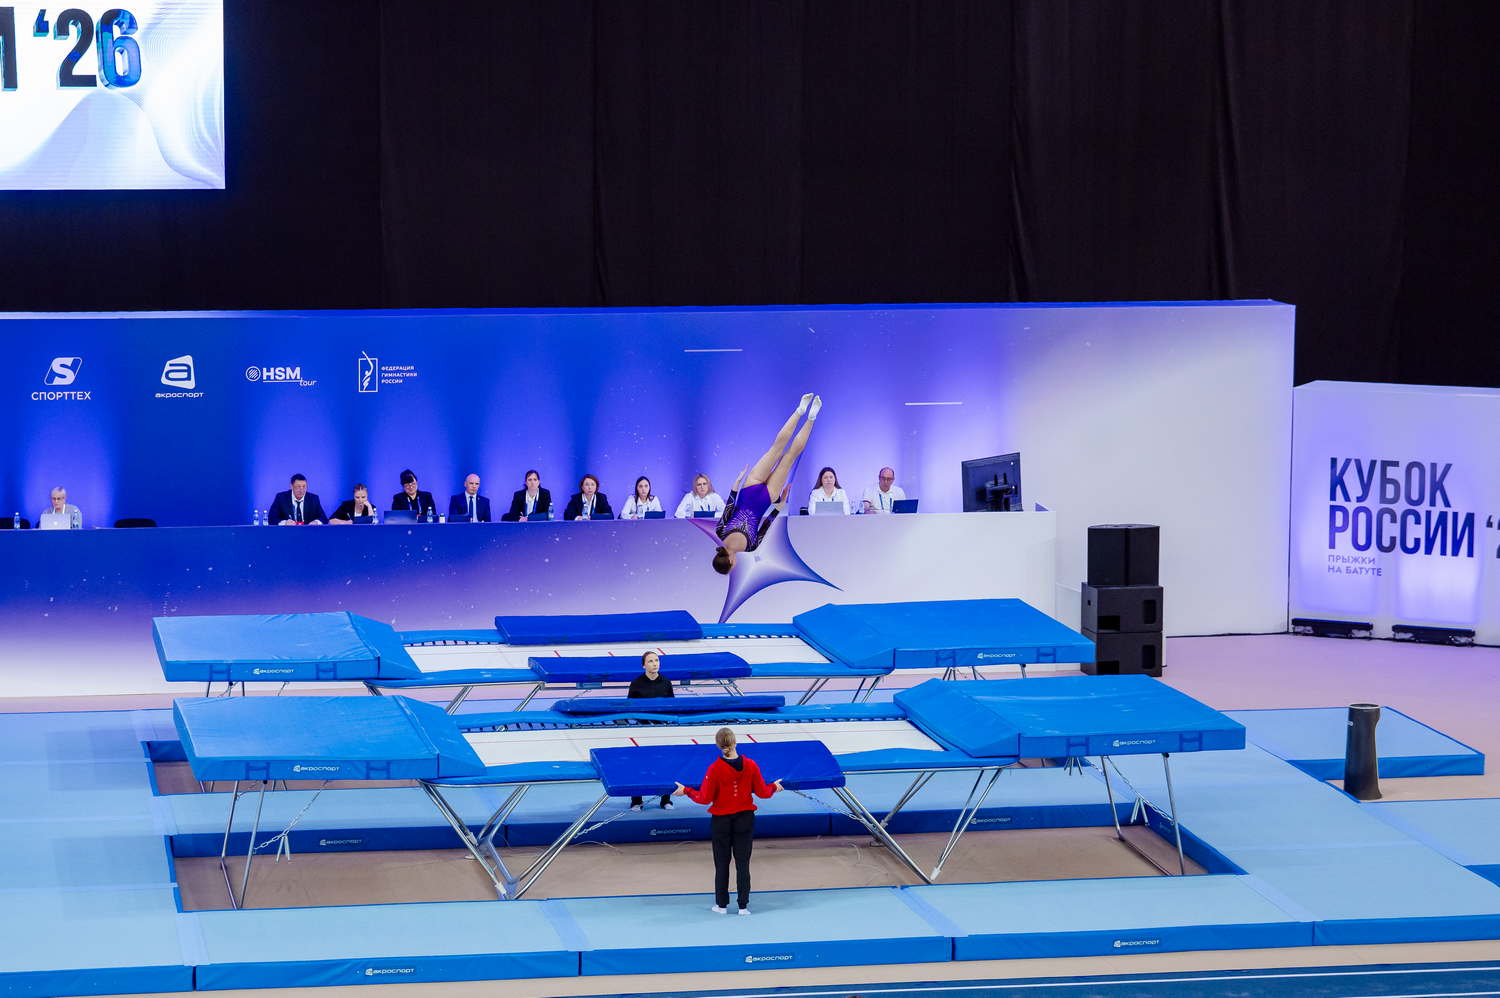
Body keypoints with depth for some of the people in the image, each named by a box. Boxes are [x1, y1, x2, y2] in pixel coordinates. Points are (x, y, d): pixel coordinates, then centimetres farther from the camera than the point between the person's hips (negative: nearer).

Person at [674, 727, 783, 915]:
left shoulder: (715, 768, -18)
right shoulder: (750, 765, -11)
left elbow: (705, 798, -13)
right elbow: (763, 793, -3)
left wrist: (686, 791, 3)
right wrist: (774, 787, 18)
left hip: (721, 821, -2)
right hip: (745, 820, 2)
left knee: (722, 864, 11)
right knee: (743, 863, 9)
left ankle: (722, 904, 18)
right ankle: (743, 906, 12)